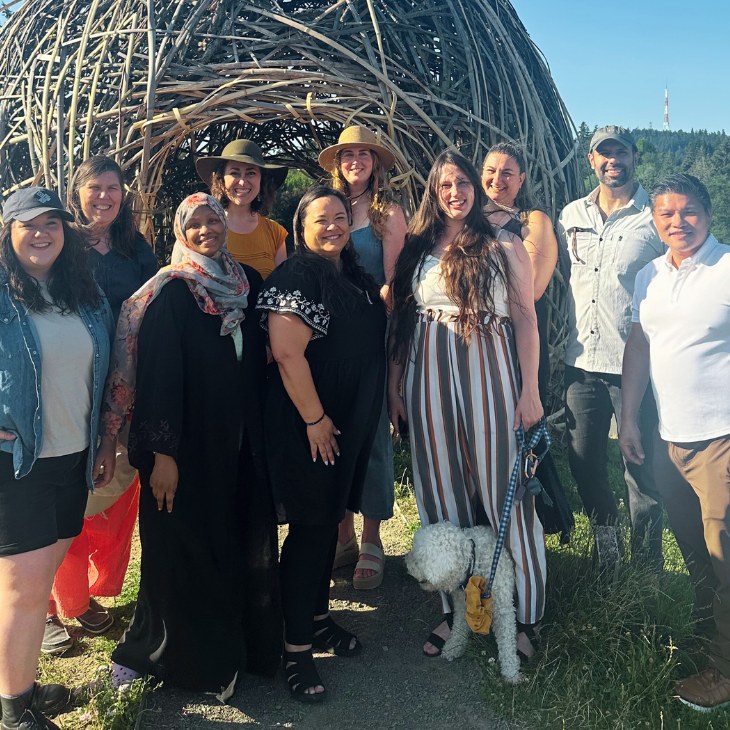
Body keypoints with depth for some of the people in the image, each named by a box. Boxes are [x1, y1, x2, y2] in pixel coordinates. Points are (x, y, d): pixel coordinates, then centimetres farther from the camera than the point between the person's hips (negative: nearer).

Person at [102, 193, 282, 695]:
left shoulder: (247, 282, 7)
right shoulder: (171, 292, -10)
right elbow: (156, 373, -15)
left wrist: (260, 431, 11)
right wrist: (161, 452, -19)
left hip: (241, 443, 5)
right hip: (188, 444, -5)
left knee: (246, 542, 11)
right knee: (186, 548, 7)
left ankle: (245, 642, 31)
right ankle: (192, 659, 27)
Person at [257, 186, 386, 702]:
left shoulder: (355, 277, 12)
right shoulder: (297, 276, -15)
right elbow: (288, 354, -24)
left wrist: (366, 416, 19)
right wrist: (314, 419, -21)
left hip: (351, 426, 8)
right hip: (309, 427, -8)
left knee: (329, 522, 18)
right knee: (310, 528, -1)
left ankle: (319, 618, 35)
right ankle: (296, 648, 12)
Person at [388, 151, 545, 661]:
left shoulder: (506, 247, 5)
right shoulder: (418, 249, 13)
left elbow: (526, 318, 1)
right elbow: (400, 320, 13)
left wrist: (530, 389, -7)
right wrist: (394, 384, 7)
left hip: (490, 375, -3)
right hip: (428, 379, 3)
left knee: (504, 491, -1)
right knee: (441, 494, 8)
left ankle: (525, 616, 14)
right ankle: (457, 610, 22)